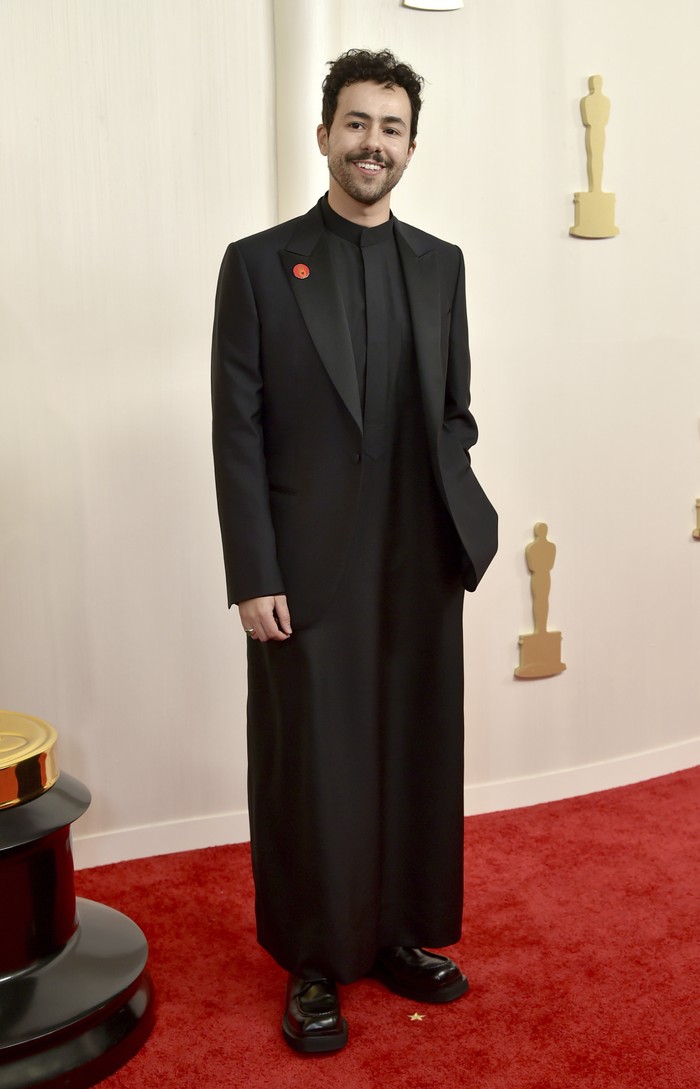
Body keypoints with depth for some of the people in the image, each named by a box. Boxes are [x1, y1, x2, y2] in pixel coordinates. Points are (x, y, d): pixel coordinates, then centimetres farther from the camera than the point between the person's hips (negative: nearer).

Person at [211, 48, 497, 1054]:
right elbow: (237, 433, -5)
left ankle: (403, 935, 32)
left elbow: (456, 412, 15)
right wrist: (254, 579, -10)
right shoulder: (259, 263, 0)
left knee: (418, 760, 12)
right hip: (312, 574, -3)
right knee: (314, 769, 7)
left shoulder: (441, 265, 11)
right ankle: (314, 963, 25)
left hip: (424, 568, 4)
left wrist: (460, 515, -2)